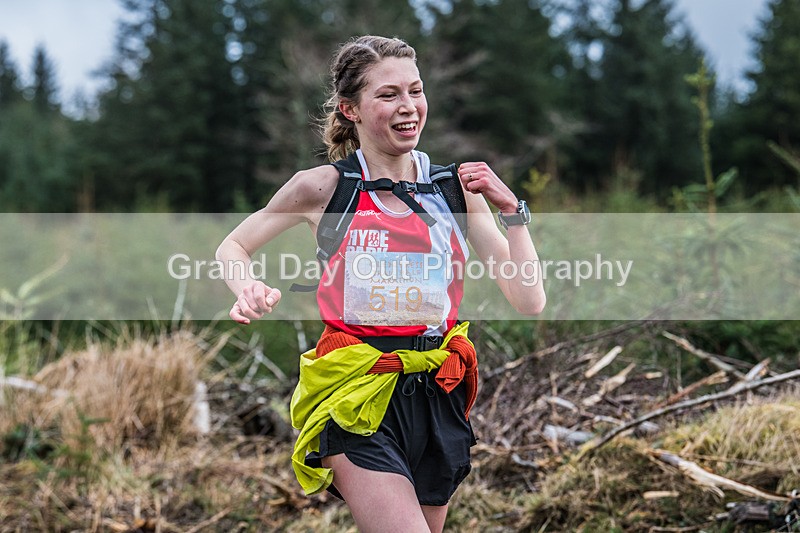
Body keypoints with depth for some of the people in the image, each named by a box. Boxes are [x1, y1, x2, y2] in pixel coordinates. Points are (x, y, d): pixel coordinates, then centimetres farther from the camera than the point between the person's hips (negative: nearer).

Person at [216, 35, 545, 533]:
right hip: (357, 394, -4)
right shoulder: (323, 186, -5)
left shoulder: (456, 187, 2)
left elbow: (530, 302, 0)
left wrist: (512, 210, -9)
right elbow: (232, 248, 10)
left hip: (438, 394, 4)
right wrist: (253, 292, -10)